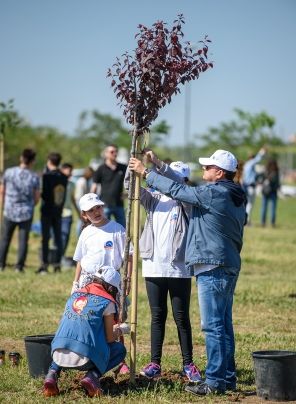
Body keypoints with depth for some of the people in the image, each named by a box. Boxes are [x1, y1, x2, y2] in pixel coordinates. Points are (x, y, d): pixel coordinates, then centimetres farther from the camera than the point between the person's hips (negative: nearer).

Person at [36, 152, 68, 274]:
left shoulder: (47, 176, -12)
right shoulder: (64, 177, 5)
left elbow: (43, 193, -14)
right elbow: (63, 195, 8)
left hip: (47, 211, -5)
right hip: (58, 211, 5)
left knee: (45, 238, -1)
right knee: (58, 238, 7)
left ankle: (44, 265, -2)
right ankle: (57, 265, 6)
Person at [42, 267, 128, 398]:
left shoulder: (75, 295, 20)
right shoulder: (107, 302, 3)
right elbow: (109, 339, 6)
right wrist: (120, 330, 30)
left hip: (58, 356, 5)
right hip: (84, 358, -5)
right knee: (120, 349, 20)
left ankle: (52, 374, 11)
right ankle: (92, 376, -3)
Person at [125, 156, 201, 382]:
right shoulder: (154, 199, 11)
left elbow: (177, 183, -21)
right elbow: (131, 184, 0)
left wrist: (158, 164, -31)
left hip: (179, 269, -3)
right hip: (154, 267, 3)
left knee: (181, 317, 2)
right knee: (157, 316, 9)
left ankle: (188, 364, 9)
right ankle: (155, 363, 12)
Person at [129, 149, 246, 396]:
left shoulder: (213, 193, -14)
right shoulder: (235, 197, 14)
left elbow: (177, 190, -10)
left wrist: (146, 172, -3)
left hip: (212, 268, -10)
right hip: (230, 266, 10)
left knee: (213, 325, -8)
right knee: (224, 324, 14)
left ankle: (215, 381, -8)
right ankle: (228, 377, 19)